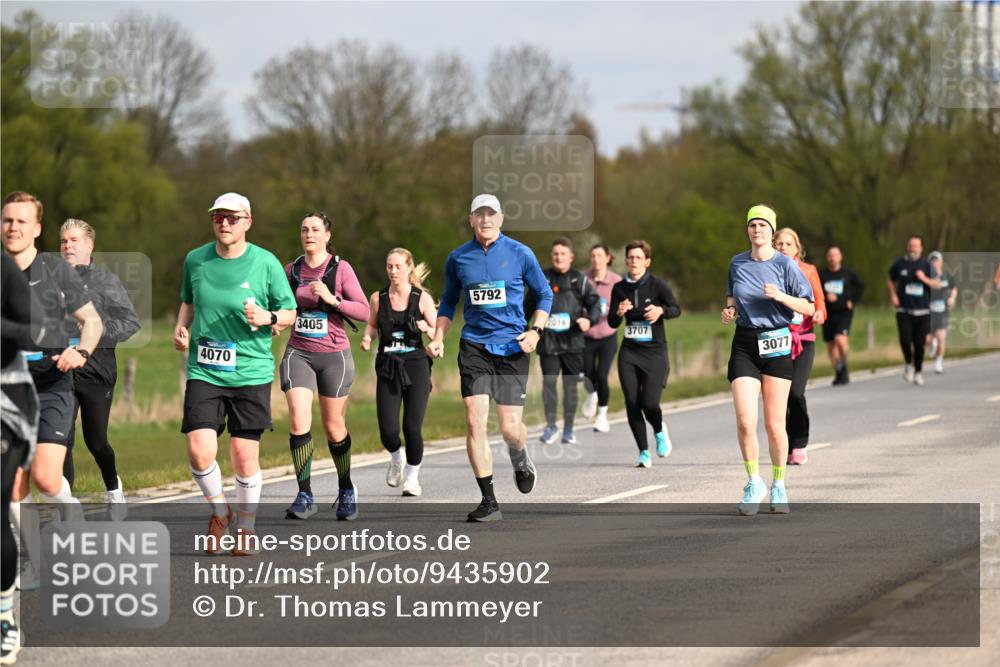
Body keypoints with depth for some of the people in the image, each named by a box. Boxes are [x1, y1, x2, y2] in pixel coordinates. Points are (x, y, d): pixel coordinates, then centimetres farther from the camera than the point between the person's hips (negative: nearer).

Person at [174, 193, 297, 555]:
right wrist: (181, 327, 4)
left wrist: (268, 318, -15)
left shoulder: (266, 263, -2)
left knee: (245, 454, -1)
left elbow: (290, 312, 6)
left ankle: (246, 527, 20)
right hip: (203, 372, 2)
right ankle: (219, 511, 16)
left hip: (251, 372, -2)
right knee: (199, 450, -12)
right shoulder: (195, 260, 6)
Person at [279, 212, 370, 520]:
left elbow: (364, 311, -8)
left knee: (334, 427, 6)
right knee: (299, 420, -16)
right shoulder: (292, 270, 7)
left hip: (334, 356, -2)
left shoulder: (341, 268, -4)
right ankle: (305, 496, -12)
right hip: (298, 353, 2)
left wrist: (332, 299, -21)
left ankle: (346, 489, 29)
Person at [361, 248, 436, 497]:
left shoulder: (422, 298, 0)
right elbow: (372, 325, 20)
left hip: (416, 366, -1)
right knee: (388, 430, -9)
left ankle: (412, 474, 18)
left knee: (412, 427, -7)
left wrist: (426, 328, -18)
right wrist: (367, 337, -2)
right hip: (388, 367, 1)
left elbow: (438, 334, 4)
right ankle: (396, 458, 27)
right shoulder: (378, 298, 5)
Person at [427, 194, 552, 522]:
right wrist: (438, 338, 8)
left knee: (510, 427, -5)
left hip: (512, 346, -1)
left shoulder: (520, 254, 0)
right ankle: (489, 502, -5)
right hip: (474, 345, 1)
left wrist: (536, 330, -4)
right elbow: (448, 301, 20)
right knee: (474, 421, -12)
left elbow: (544, 294, 10)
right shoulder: (458, 258, 6)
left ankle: (520, 461, 33)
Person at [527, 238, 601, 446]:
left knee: (570, 384, 2)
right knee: (548, 382, -6)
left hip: (573, 341, 0)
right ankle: (550, 426, 4)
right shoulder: (542, 279, 8)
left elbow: (595, 303, 3)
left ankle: (569, 429, 9)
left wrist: (589, 319, -16)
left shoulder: (580, 280, 5)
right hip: (548, 341, 0)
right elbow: (529, 306, 15)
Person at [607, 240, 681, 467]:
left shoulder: (657, 285, -4)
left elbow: (676, 309, 1)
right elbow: (612, 323, 9)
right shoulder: (620, 288, 6)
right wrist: (619, 312, -13)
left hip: (655, 352, -3)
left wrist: (661, 310, -20)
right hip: (629, 352, 3)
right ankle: (643, 452, 8)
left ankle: (660, 431, 23)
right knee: (632, 403, -5)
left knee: (649, 403, -12)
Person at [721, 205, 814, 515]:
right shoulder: (737, 264, 8)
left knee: (775, 425, 0)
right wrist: (729, 310, 3)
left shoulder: (786, 265, -3)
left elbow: (809, 307, -2)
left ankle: (778, 485, 19)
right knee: (745, 422, -10)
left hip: (776, 344, -2)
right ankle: (754, 483, 7)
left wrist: (780, 296, -17)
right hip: (744, 344, 2)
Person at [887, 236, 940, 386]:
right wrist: (893, 295, 2)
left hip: (922, 311, 0)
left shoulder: (926, 265, 3)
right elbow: (890, 281, 19)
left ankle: (918, 372, 17)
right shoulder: (899, 264, 5)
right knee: (905, 339, -16)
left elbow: (937, 285, 2)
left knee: (919, 343, 0)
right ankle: (909, 364, 11)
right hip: (903, 310, 0)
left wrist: (924, 279, -14)